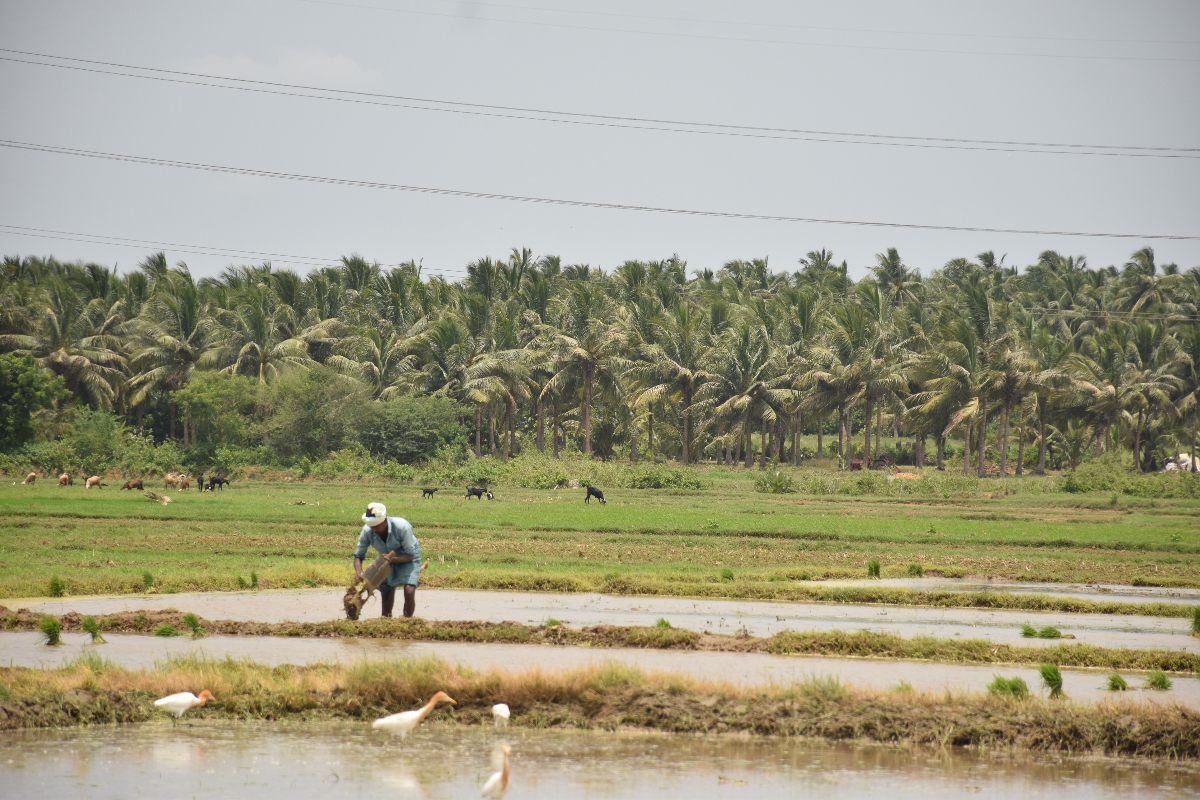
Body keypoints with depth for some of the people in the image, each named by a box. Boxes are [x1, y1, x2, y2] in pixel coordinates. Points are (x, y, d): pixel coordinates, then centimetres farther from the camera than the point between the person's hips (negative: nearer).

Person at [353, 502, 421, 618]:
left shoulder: (402, 527, -34)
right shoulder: (367, 531, -24)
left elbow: (410, 555, -26)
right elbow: (358, 555, -13)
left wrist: (393, 559, -44)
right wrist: (358, 571, -35)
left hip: (407, 558, -4)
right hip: (387, 559, 4)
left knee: (409, 592, -21)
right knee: (386, 596, -1)